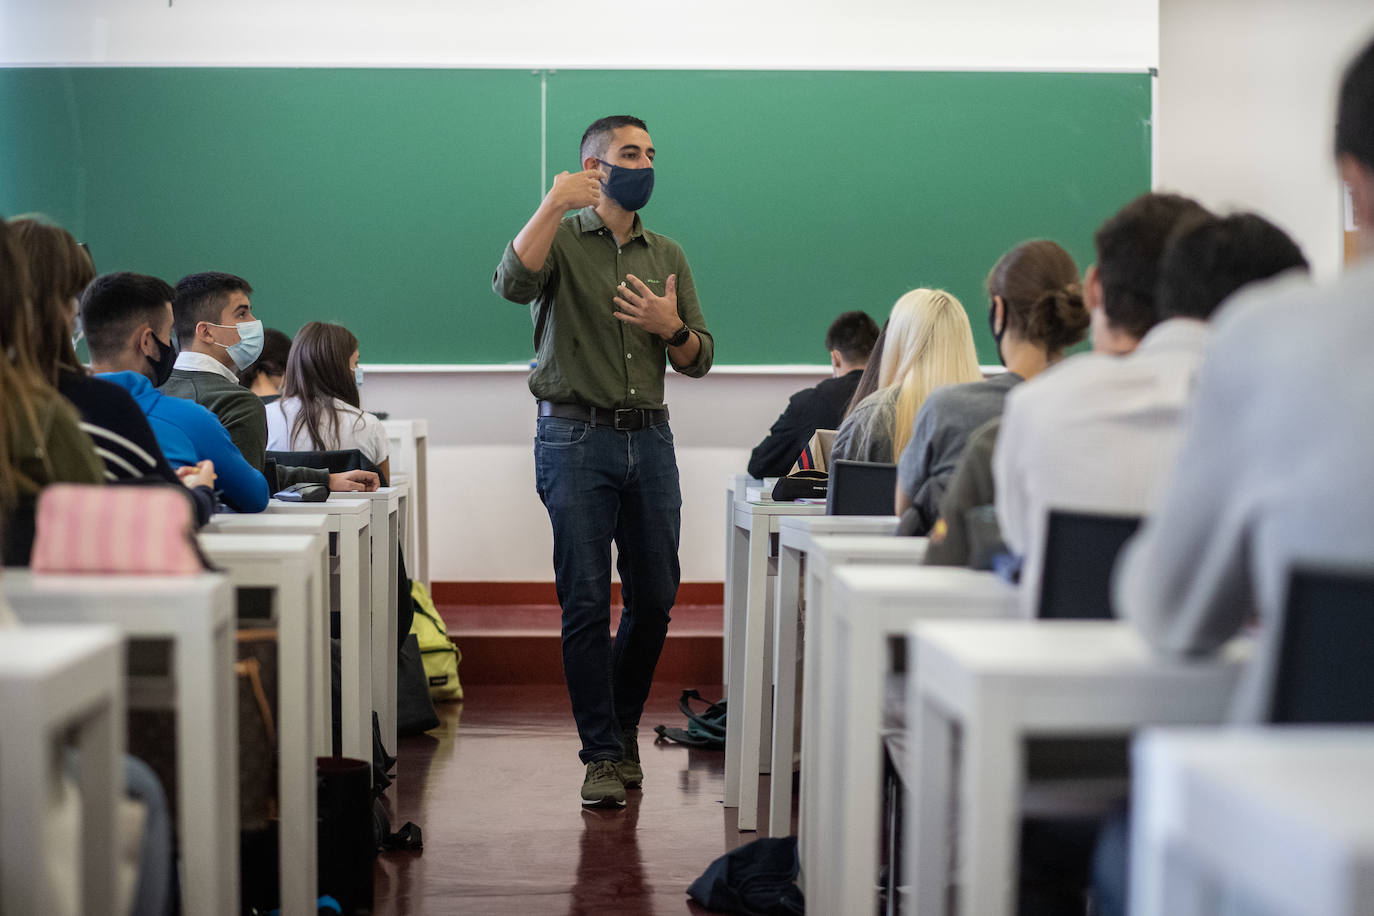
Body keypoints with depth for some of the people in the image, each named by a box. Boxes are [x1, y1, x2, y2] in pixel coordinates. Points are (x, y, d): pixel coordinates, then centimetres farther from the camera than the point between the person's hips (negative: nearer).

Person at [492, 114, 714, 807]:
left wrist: (671, 327, -6)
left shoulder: (667, 256, 16)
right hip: (576, 437, -4)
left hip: (649, 438, 4)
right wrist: (552, 205, -27)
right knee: (586, 600, -5)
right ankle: (603, 753, 2)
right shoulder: (560, 240, 3)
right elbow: (513, 283, -21)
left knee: (656, 595, 6)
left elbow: (699, 360, 15)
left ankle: (622, 725, 27)